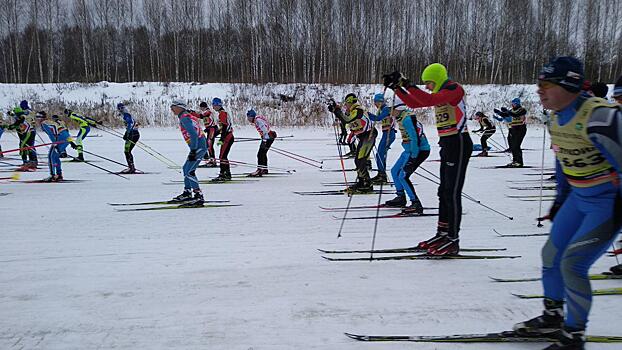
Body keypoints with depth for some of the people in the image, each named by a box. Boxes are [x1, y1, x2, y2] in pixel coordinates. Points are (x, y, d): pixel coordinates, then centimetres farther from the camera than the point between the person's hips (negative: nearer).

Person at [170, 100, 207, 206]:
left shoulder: (184, 118, -12)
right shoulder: (189, 116, 18)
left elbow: (193, 134, -22)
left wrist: (193, 151, -23)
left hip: (198, 147, -10)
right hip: (200, 146, 10)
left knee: (189, 171, -12)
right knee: (186, 168, 19)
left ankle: (199, 197, -13)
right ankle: (187, 194, 27)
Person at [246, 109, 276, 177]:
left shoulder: (257, 120, -14)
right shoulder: (256, 120, 16)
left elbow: (264, 129, -23)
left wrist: (264, 140, -27)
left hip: (268, 138, -11)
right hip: (268, 137, 11)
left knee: (260, 154, -14)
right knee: (263, 153, 20)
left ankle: (259, 170, -19)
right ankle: (265, 169, 32)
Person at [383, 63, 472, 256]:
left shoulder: (454, 88, -12)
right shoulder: (440, 92, 16)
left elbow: (428, 100, -28)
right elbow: (413, 103, 16)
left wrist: (407, 84, -28)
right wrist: (396, 87, 6)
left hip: (459, 144, -10)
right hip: (447, 145, 10)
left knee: (452, 193, -9)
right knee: (443, 192, 12)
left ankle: (453, 241, -4)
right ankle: (442, 234, 20)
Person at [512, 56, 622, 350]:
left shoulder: (598, 117, -27)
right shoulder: (557, 118, 1)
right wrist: (561, 199, 20)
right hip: (579, 197, 9)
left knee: (572, 264, -11)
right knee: (551, 255, 12)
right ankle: (552, 318, 31)